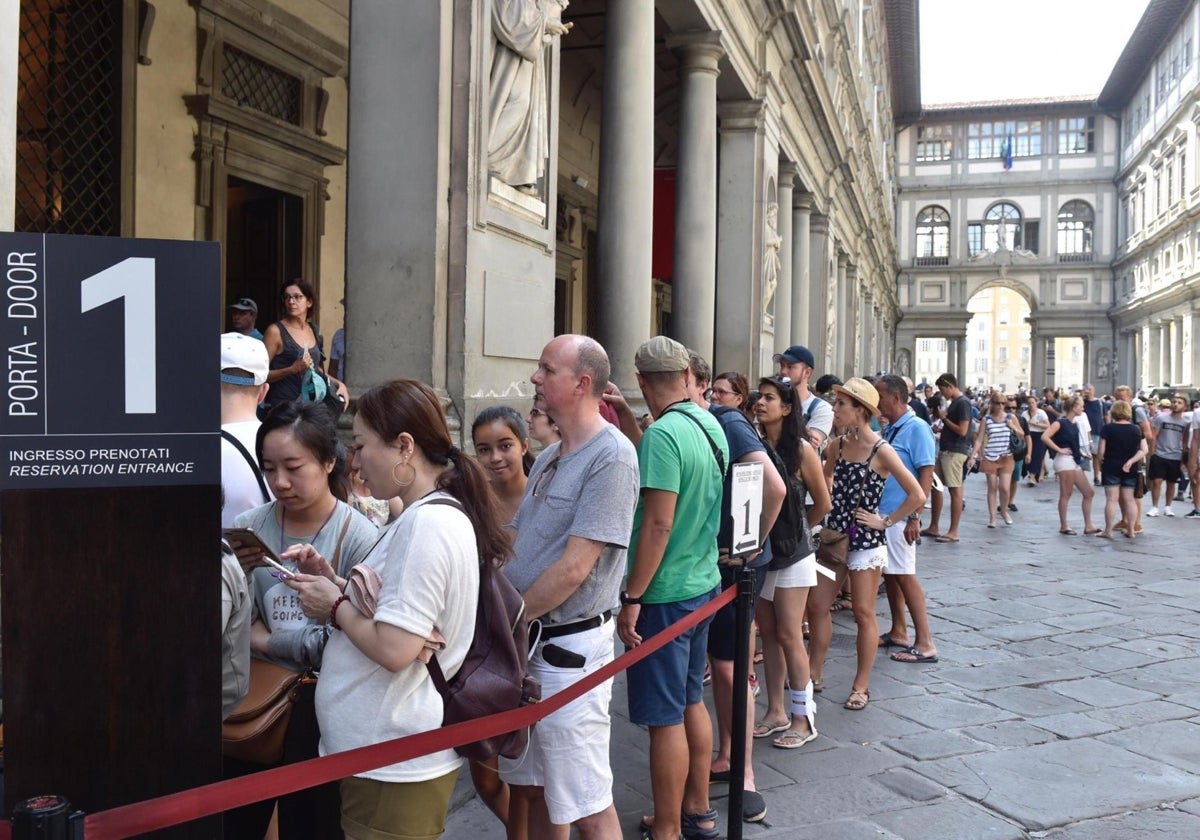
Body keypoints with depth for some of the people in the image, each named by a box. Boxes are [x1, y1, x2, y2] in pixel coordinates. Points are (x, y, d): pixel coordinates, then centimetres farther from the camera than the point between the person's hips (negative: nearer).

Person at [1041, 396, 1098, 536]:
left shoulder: (1074, 425, 16)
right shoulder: (1061, 422, -9)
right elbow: (1044, 437, -22)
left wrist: (1079, 451, 13)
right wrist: (1059, 450, -18)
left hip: (1075, 461, 9)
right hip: (1065, 460, -9)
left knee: (1089, 493, 8)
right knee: (1066, 494, -5)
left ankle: (1088, 526, 12)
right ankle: (1063, 526, 3)